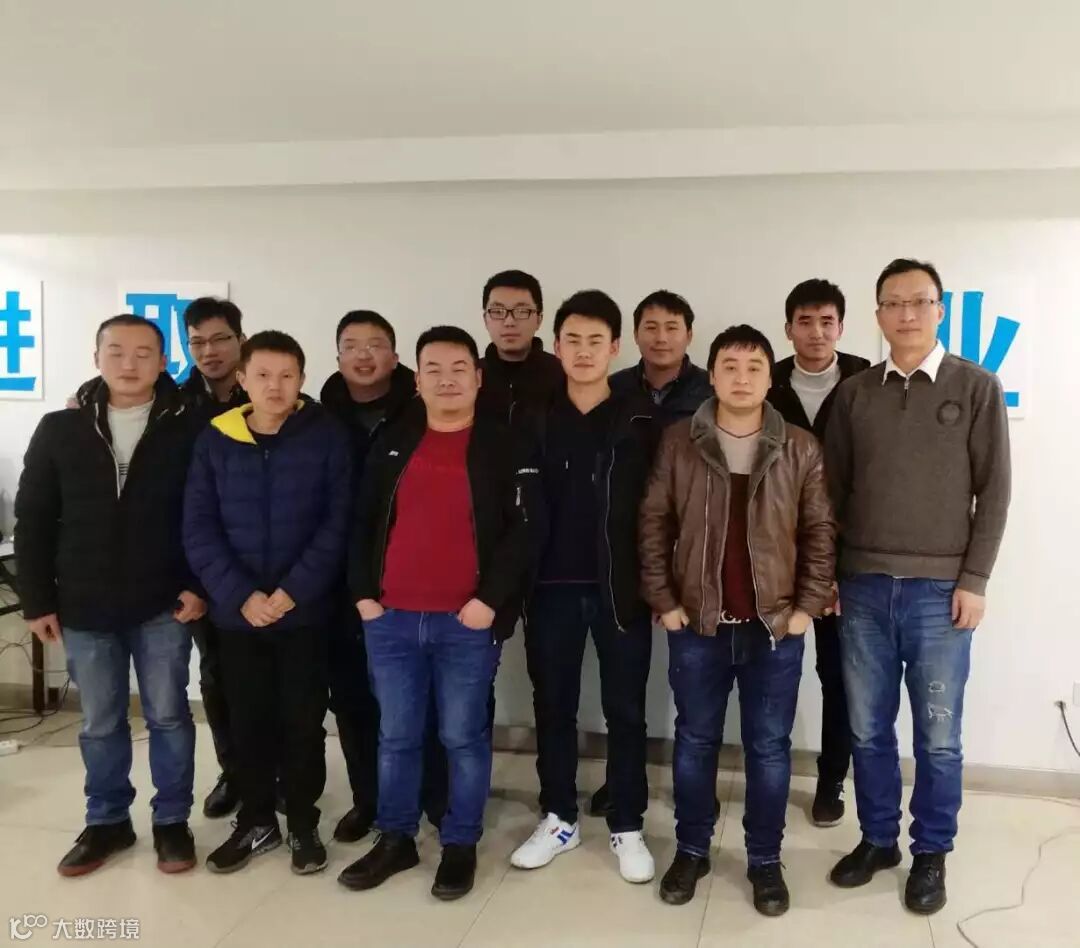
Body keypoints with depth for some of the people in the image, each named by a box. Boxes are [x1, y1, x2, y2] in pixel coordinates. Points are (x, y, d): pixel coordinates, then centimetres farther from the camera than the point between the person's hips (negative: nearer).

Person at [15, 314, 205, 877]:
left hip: (163, 607, -2)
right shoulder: (60, 430, 1)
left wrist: (199, 585, -9)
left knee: (168, 717, 9)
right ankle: (107, 821, 31)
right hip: (84, 609, 2)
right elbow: (33, 521, 4)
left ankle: (171, 821, 25)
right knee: (100, 725, 14)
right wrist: (37, 600, 1)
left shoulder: (187, 431, -5)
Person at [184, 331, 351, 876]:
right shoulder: (215, 440, 0)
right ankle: (256, 821, 30)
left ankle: (303, 823, 25)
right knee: (248, 721, 12)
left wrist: (294, 590, -15)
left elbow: (337, 522, -8)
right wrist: (240, 595, -13)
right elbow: (198, 528, -2)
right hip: (236, 612, 2)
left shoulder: (326, 436, -5)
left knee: (303, 720, 8)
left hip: (305, 610, -2)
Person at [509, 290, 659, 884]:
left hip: (619, 586, -2)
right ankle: (559, 819, 26)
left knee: (625, 709, 7)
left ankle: (627, 828, 20)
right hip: (552, 586, 2)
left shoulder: (640, 421, -1)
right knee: (553, 706, 11)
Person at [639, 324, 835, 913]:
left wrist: (807, 606, -4)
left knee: (769, 747, 9)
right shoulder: (678, 443, -2)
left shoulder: (800, 450, -2)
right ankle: (691, 850, 29)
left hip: (776, 626, 0)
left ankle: (765, 860, 26)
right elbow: (654, 524, 1)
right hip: (697, 624, 0)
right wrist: (663, 600, -3)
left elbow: (820, 532, 2)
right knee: (694, 741, 13)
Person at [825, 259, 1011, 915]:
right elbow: (833, 490, 9)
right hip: (864, 587, 2)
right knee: (869, 729, 11)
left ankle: (932, 855, 24)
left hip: (940, 590, -2)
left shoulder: (978, 388, 1)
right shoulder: (854, 394, 7)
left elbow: (994, 491, -1)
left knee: (938, 735, 6)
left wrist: (975, 580, -7)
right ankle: (878, 839, 28)